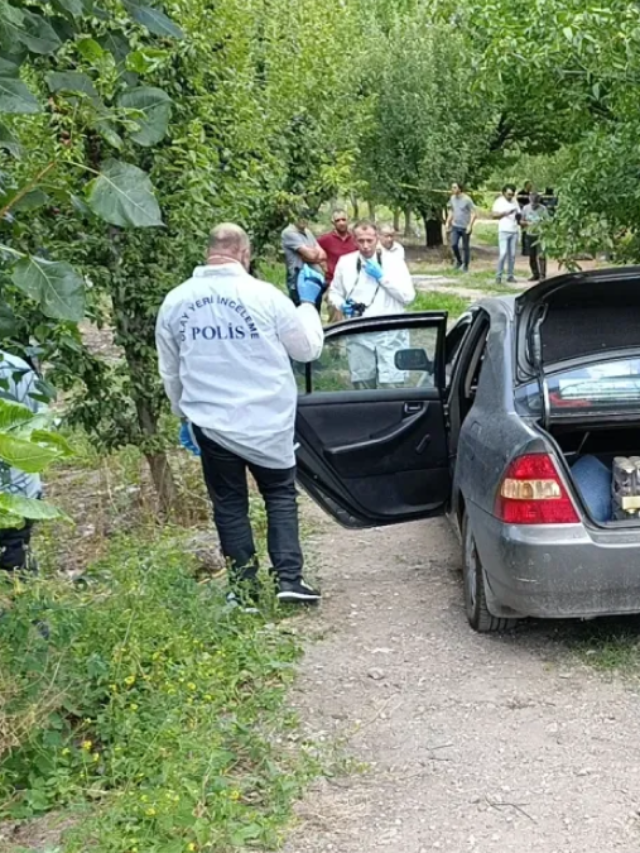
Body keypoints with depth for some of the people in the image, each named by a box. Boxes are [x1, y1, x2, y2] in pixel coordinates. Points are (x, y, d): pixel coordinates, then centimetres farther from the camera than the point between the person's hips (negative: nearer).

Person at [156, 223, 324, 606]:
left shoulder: (175, 301, 1)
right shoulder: (264, 295, -10)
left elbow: (170, 371, 11)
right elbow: (308, 349, 1)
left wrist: (185, 415, 24)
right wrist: (308, 304, 15)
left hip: (210, 424, 2)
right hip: (266, 421, -2)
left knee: (229, 505, 13)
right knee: (280, 495, 13)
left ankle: (244, 587, 16)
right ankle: (289, 578, 4)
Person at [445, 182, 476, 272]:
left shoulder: (467, 200, -13)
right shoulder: (452, 198, 5)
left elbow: (473, 213, -11)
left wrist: (470, 226, -19)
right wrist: (448, 223, 13)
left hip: (465, 228, -4)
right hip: (455, 226, 4)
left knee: (465, 247, 4)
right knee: (453, 245, -10)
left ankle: (465, 266, 17)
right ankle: (459, 261, 14)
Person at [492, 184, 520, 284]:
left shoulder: (515, 202, 14)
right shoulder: (499, 201, 0)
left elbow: (519, 214, 18)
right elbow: (493, 214, -6)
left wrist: (518, 216, -4)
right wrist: (505, 213, -17)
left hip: (514, 231, 5)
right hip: (504, 231, -5)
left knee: (512, 254, 4)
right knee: (503, 253, -12)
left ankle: (510, 275, 9)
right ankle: (499, 275, -6)